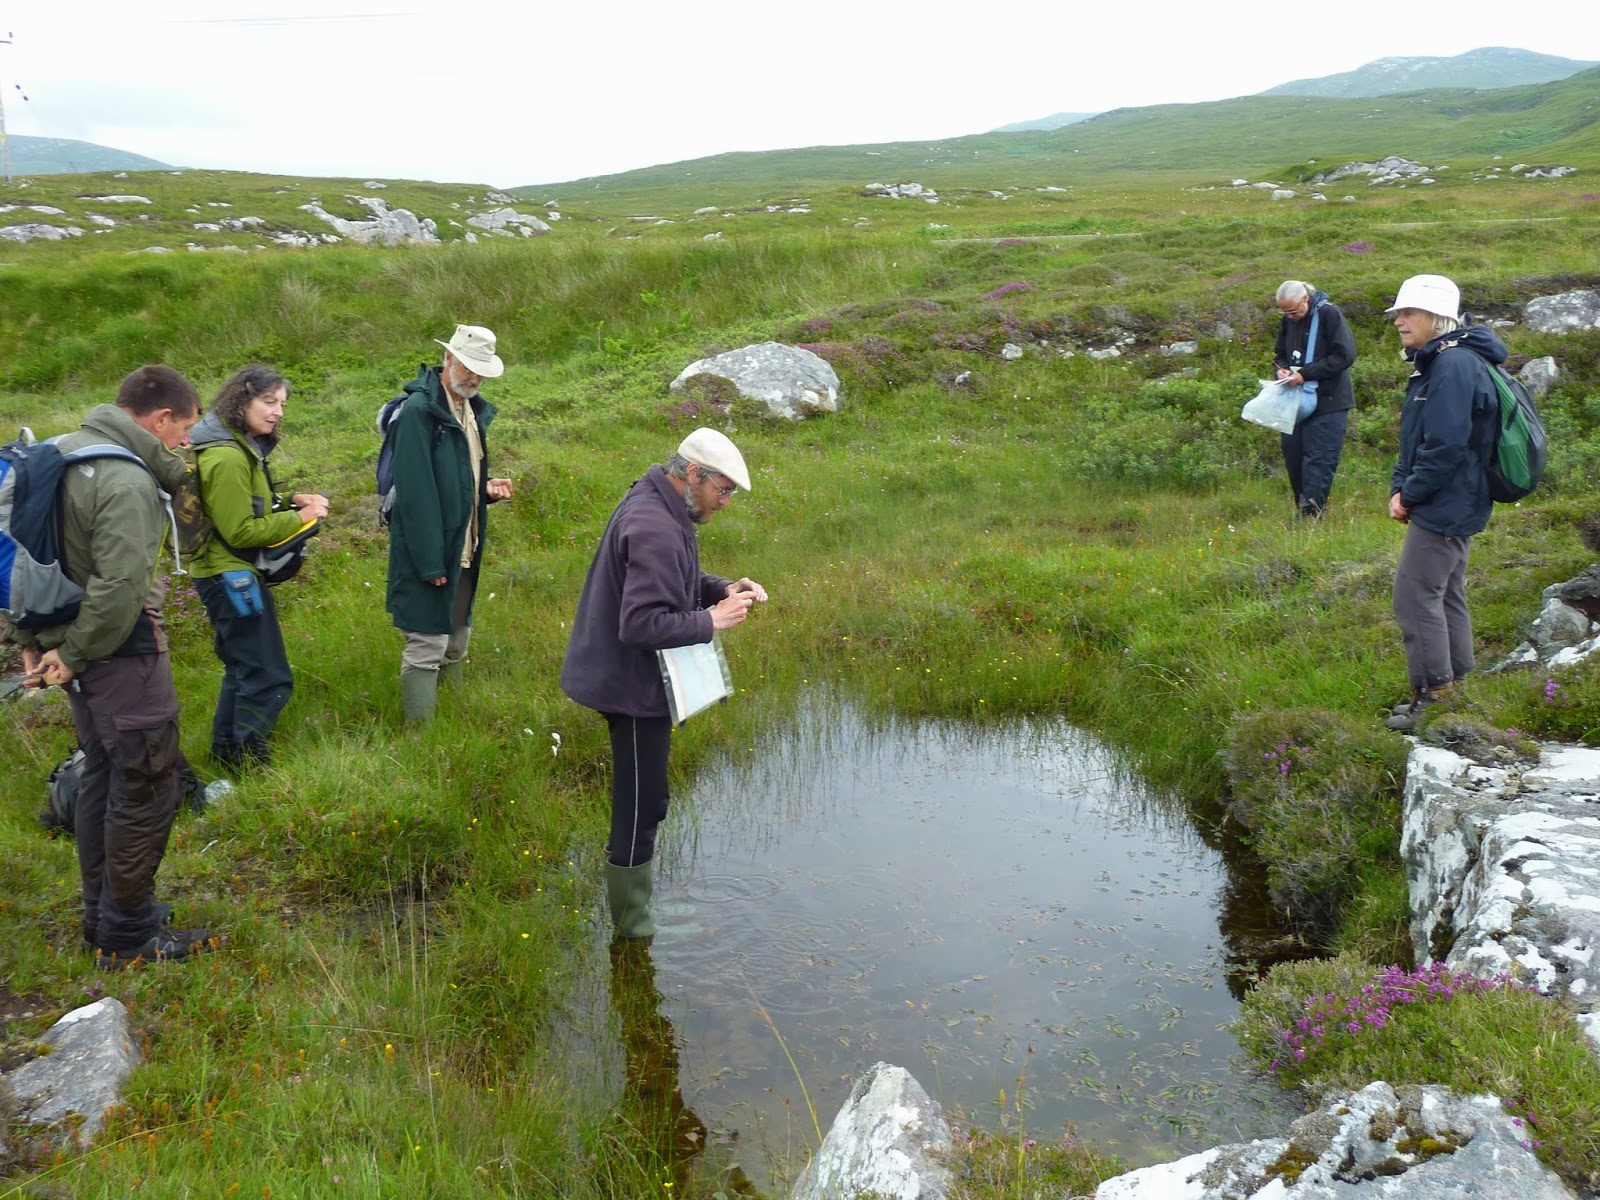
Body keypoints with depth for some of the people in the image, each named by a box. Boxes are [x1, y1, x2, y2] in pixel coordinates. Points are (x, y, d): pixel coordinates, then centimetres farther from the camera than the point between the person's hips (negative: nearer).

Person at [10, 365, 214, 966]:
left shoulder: (62, 450, 9)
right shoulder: (129, 483, -21)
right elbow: (120, 586, -29)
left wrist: (32, 638, 14)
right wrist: (74, 655, -16)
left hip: (79, 647, 10)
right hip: (121, 652, -10)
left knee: (101, 776, 20)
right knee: (147, 787, 1)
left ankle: (102, 914, 32)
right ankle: (127, 934, 12)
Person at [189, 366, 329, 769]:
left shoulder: (241, 447, 9)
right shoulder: (226, 458, -23)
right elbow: (241, 531, -22)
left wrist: (290, 501, 1)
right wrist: (298, 518, -16)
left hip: (233, 574, 11)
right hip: (232, 576, -11)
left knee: (243, 670, 22)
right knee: (269, 680, -5)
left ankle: (226, 755, 34)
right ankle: (248, 764, 5)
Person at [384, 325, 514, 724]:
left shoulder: (474, 410, 11)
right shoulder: (419, 410, -16)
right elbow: (415, 492, -20)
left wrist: (487, 489, 1)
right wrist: (430, 561, -22)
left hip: (464, 549, 9)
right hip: (429, 552, -9)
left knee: (455, 644, 16)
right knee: (426, 647, -3)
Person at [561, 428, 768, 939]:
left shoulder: (658, 505, 7)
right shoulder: (655, 529, -27)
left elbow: (676, 581, 19)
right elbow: (643, 624, -31)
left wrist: (723, 589, 2)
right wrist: (711, 620, -22)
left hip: (633, 679, 11)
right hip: (635, 685, -11)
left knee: (638, 798, 25)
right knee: (643, 803, 1)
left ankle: (627, 865, 42)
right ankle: (633, 923, 15)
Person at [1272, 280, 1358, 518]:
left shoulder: (1329, 314, -12)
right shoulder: (1288, 321, 7)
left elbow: (1345, 355, -17)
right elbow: (1280, 354, 19)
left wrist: (1305, 374, -20)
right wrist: (1282, 369, -5)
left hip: (1329, 401, -7)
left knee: (1319, 460, -8)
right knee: (1292, 453, 8)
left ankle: (1311, 513, -6)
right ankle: (1303, 508, 19)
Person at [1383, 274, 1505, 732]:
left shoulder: (1454, 365, -20)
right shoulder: (1435, 363, 14)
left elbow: (1445, 446, -26)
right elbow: (1416, 438, 16)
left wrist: (1411, 494, -14)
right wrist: (1399, 488, 3)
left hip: (1444, 509, -11)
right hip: (1451, 507, 11)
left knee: (1414, 595, -7)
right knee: (1445, 596, 16)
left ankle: (1434, 696, 0)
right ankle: (1455, 689, 27)